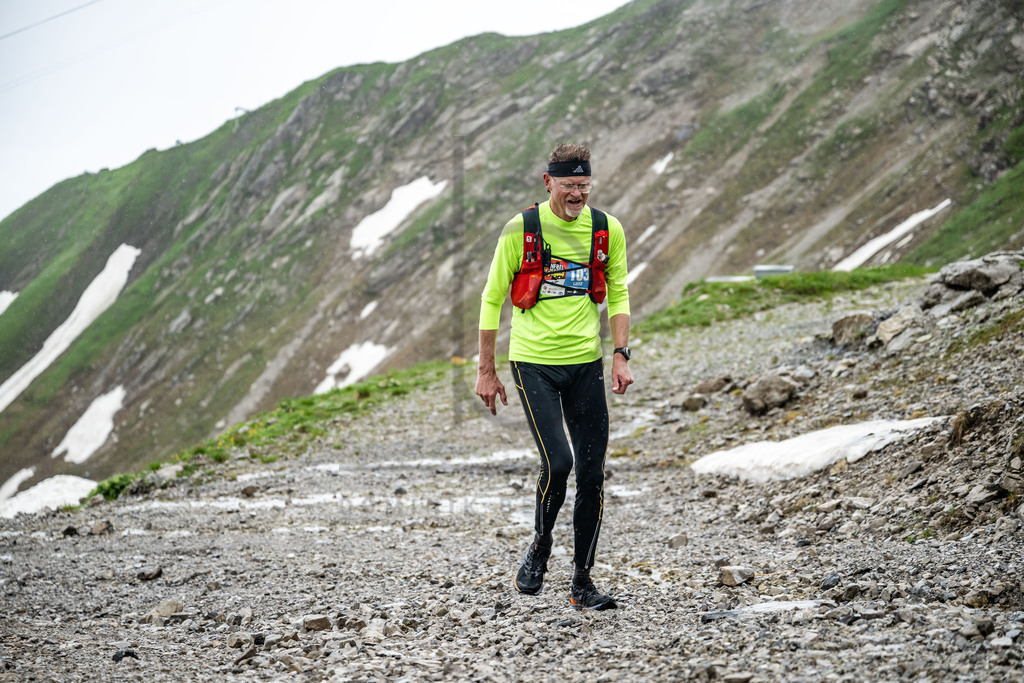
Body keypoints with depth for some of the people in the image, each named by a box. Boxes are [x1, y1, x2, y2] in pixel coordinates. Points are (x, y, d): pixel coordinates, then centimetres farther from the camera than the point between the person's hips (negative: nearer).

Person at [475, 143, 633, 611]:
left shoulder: (608, 230, 1)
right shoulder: (521, 230, -7)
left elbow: (617, 294, 12)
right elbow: (492, 299, 0)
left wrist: (621, 354, -2)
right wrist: (486, 371, -1)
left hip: (586, 362, 3)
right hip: (533, 362, -3)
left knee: (592, 473, 1)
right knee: (557, 462, -17)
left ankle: (582, 581, 12)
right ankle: (539, 549, 11)